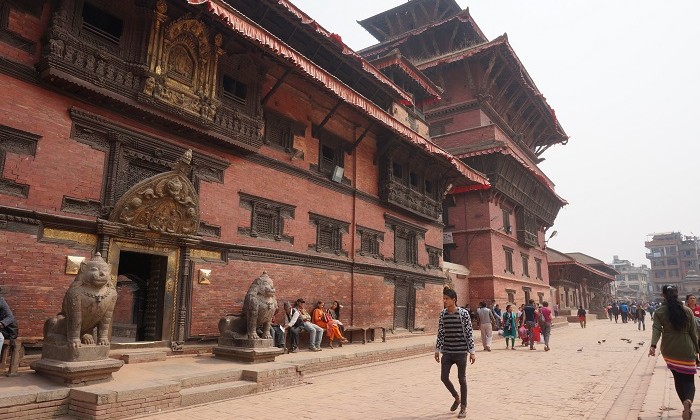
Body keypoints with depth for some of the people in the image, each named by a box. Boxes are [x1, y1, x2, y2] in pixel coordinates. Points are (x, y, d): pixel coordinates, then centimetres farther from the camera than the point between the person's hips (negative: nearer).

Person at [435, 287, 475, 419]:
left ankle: (463, 407, 19)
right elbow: (440, 333, 9)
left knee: (462, 379, 4)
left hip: (461, 352, -4)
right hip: (447, 352, 4)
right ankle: (457, 397, 31)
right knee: (444, 377, 4)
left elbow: (469, 333, -7)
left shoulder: (464, 313, -9)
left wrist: (472, 351, -9)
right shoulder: (443, 314, 3)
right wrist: (437, 350, 9)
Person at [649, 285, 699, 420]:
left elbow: (656, 329, -18)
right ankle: (688, 400, -24)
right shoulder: (687, 311, -2)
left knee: (678, 378, 17)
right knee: (689, 379, 5)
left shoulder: (660, 312, -4)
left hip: (669, 350, 1)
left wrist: (653, 345, -26)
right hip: (686, 350, -1)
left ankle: (686, 406, 17)